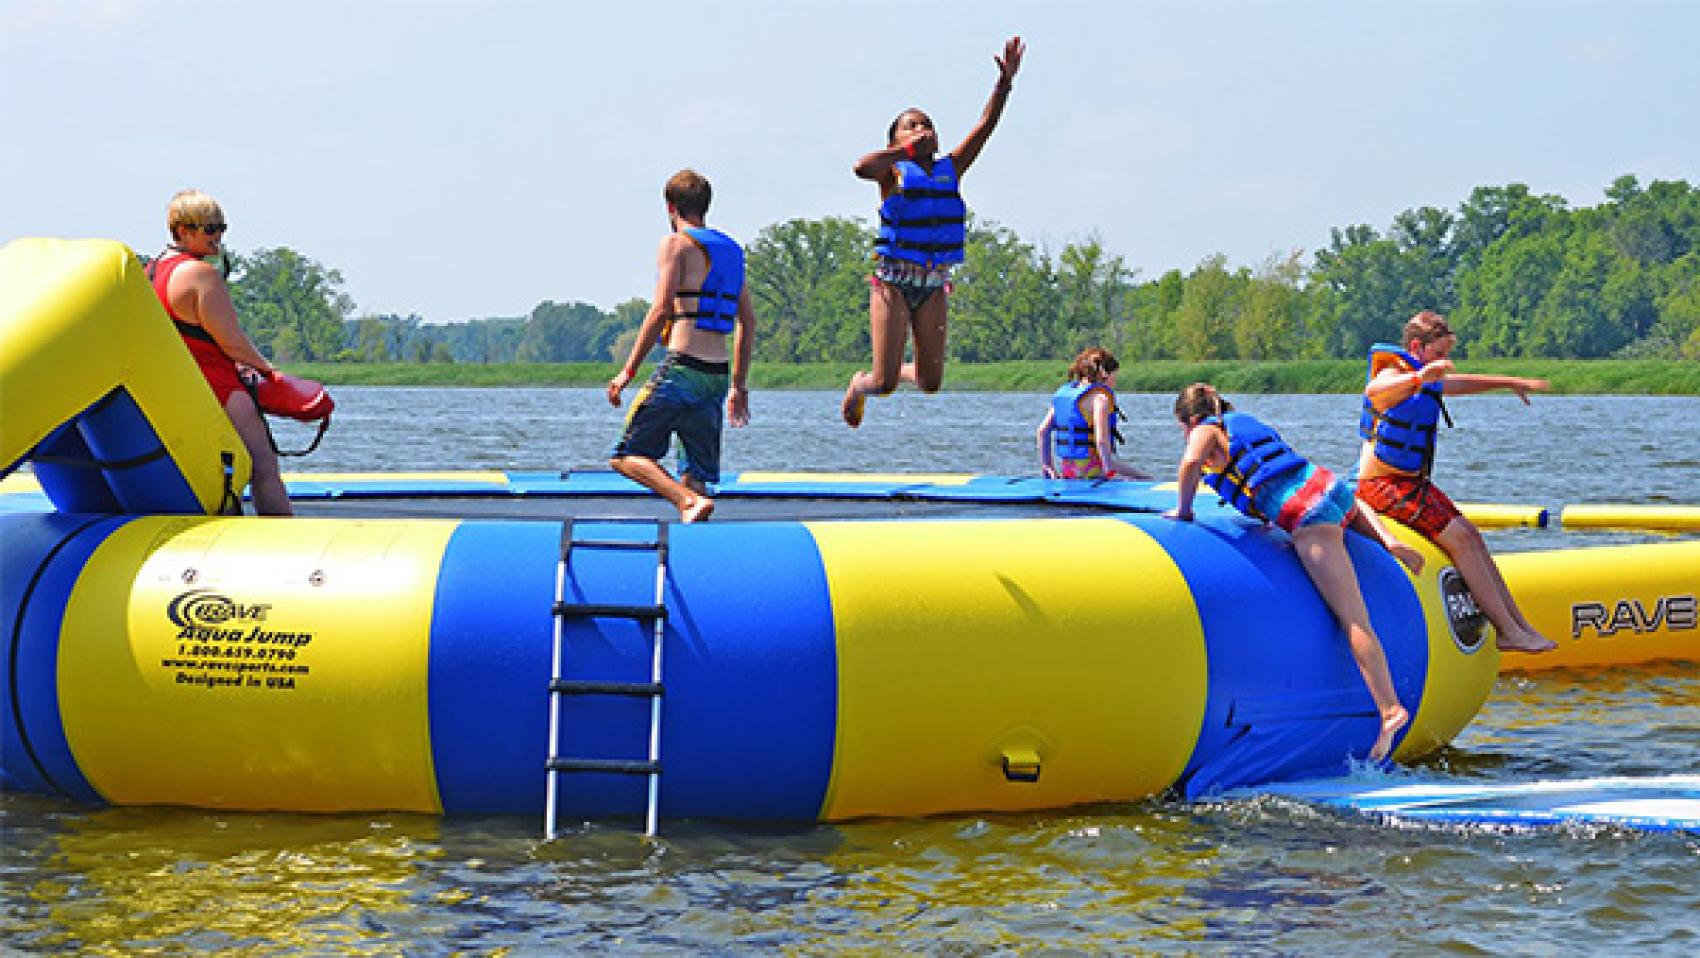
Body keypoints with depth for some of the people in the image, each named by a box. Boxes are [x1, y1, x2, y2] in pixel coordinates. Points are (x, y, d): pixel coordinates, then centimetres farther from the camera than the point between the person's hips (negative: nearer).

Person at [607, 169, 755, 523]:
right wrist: (739, 385, 23)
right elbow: (748, 321, 18)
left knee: (627, 457, -1)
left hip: (682, 369, -7)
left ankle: (690, 501, -23)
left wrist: (628, 370, -8)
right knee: (694, 475, 9)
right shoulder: (730, 249, 18)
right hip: (718, 375, 7)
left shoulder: (677, 243, -3)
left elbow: (661, 312, -12)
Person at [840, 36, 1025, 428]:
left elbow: (985, 125, 2)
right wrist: (906, 149, -20)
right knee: (884, 383, -6)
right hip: (893, 282, -4)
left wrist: (1006, 81, -7)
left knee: (931, 382, 2)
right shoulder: (894, 171, -4)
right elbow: (862, 167, -28)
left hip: (933, 287, 4)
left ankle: (898, 371, 35)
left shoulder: (950, 170, 8)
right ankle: (860, 384, 29)